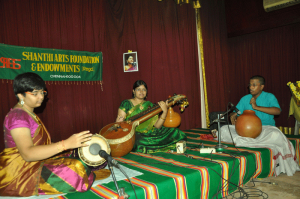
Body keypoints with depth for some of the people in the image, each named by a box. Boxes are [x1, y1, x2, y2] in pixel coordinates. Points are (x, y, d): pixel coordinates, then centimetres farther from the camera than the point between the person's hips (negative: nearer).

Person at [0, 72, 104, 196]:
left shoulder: (29, 114, 16)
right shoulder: (17, 116, -17)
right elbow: (27, 153, -32)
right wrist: (65, 144, -40)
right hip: (18, 173, -10)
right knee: (75, 170, -24)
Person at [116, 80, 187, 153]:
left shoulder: (149, 105, 11)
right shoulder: (126, 103, 3)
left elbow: (157, 126, 2)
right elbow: (118, 123, 0)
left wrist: (165, 112, -12)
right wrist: (119, 121, -24)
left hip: (148, 133, 3)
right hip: (132, 134, -2)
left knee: (176, 133, -15)